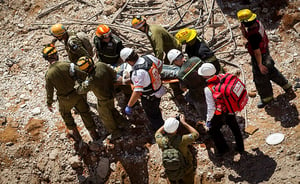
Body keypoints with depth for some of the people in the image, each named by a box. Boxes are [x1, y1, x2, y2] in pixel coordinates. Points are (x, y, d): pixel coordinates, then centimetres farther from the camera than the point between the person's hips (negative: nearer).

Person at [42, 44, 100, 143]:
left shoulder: (49, 74, -20)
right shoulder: (67, 65, -21)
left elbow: (49, 91, -10)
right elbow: (83, 75, -18)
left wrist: (49, 104, 7)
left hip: (65, 100, 0)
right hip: (76, 94, 1)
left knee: (66, 114, 29)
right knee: (85, 113, 20)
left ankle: (76, 134, 44)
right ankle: (94, 134, 36)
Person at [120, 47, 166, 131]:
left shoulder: (137, 72, -38)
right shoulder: (149, 57, -16)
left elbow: (137, 92, -40)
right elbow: (160, 65, 4)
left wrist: (129, 106, -31)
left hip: (149, 98, -8)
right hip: (159, 91, 8)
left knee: (152, 117, 19)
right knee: (156, 111, 34)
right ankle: (161, 126, 57)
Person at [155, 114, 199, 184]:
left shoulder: (161, 141, -27)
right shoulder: (182, 140, -38)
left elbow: (157, 134, -1)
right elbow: (196, 134, -19)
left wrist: (168, 123, -3)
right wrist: (183, 122, -16)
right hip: (186, 170, -2)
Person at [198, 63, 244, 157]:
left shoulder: (208, 89, -29)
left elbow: (211, 108, -24)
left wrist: (208, 121, -9)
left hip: (220, 115, -6)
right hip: (231, 110, 6)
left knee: (213, 130, 21)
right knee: (234, 128, 26)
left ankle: (222, 149, 34)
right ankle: (240, 147, 44)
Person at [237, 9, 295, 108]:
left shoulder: (253, 35, -38)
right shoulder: (257, 23, -11)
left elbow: (257, 52, -28)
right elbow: (247, 36, 4)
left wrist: (260, 65, -18)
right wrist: (243, 30, -16)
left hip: (260, 57, -9)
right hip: (265, 51, 9)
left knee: (260, 78, 14)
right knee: (272, 72, 28)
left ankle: (266, 97, 38)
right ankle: (287, 87, 43)